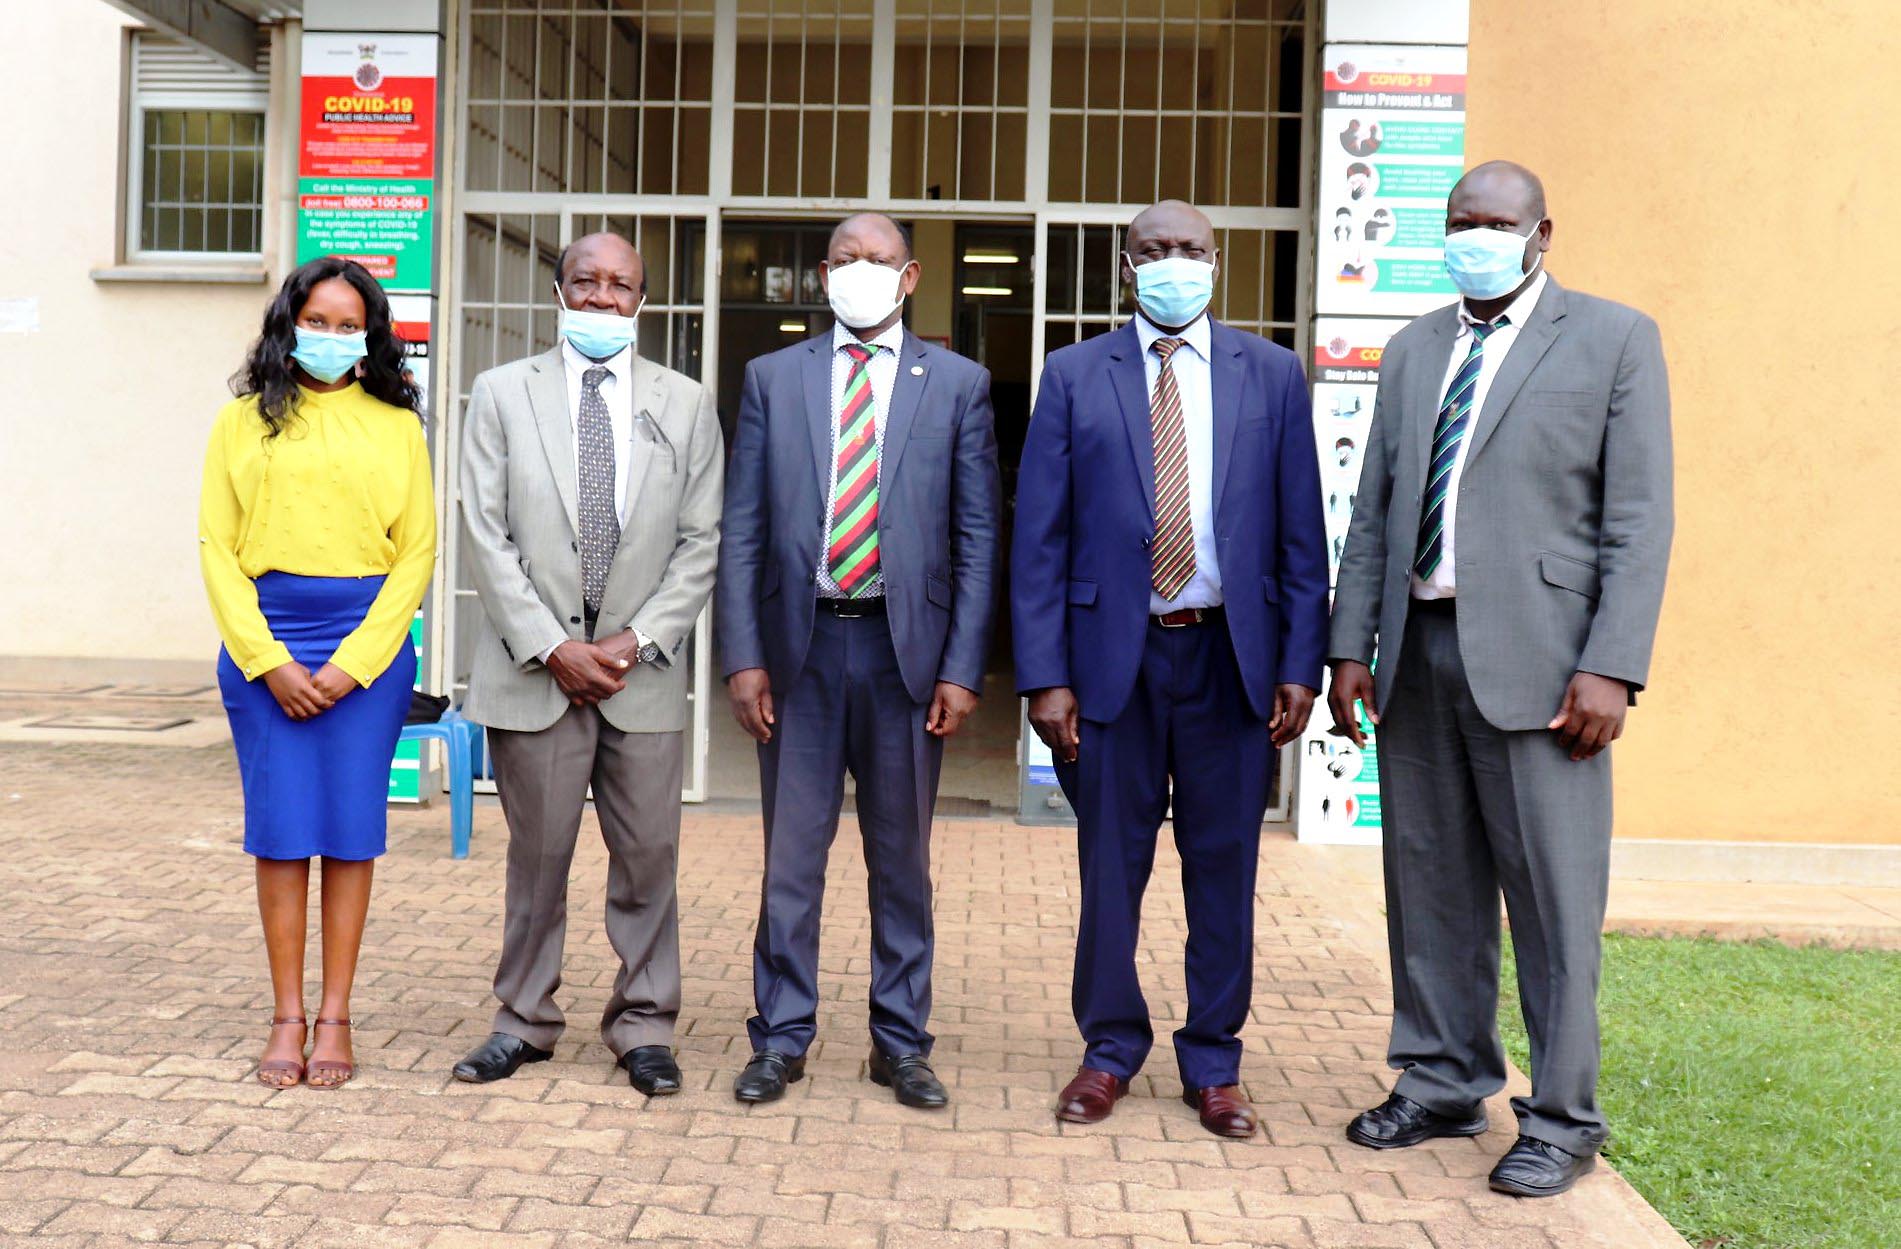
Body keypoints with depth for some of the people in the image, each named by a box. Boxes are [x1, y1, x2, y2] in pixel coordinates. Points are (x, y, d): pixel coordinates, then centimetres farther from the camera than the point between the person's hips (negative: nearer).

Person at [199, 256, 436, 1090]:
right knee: (280, 826, 2)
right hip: (264, 643, 0)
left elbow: (417, 552, 2)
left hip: (367, 641, 0)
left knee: (351, 827, 2)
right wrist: (268, 660, -7)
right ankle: (287, 1019, 11)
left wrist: (353, 661, -7)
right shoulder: (244, 422, 8)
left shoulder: (395, 426, 6)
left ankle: (335, 1017, 11)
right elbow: (216, 546, 3)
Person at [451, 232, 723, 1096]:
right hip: (532, 668, 0)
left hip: (643, 670, 1)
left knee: (648, 855, 4)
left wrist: (637, 641, -8)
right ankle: (525, 1019, 23)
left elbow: (700, 543, 3)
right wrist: (551, 647, -10)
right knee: (537, 854, 7)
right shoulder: (502, 394, 6)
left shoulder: (687, 405, 8)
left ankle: (643, 1025, 18)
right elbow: (487, 536, 0)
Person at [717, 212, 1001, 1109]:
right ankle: (781, 1039, 20)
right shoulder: (773, 378, 7)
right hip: (801, 644, 1)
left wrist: (962, 667, -6)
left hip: (905, 648, 0)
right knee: (790, 858, 7)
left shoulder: (958, 384, 5)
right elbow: (742, 529, 4)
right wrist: (743, 656, -5)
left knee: (901, 860, 10)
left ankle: (901, 1044, 21)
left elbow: (978, 537, 2)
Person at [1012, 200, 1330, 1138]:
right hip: (1113, 649, 0)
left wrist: (1301, 665, -4)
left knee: (1223, 866, 7)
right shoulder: (1074, 375, 4)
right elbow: (1039, 538, 0)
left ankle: (1213, 1063, 21)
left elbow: (1302, 534, 4)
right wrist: (1045, 675, -7)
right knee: (1110, 864, 8)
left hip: (1232, 651, 1)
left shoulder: (1270, 374, 6)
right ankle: (1110, 1051, 24)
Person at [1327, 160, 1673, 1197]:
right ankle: (1442, 1085, 25)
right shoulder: (1413, 351, 16)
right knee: (1432, 886, 11)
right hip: (1419, 651, 5)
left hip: (1534, 658, -5)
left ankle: (1561, 1123, 12)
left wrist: (1610, 666, -13)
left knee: (1555, 901, 0)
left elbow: (1639, 519, -5)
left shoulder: (1614, 339, 1)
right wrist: (1352, 646, 7)